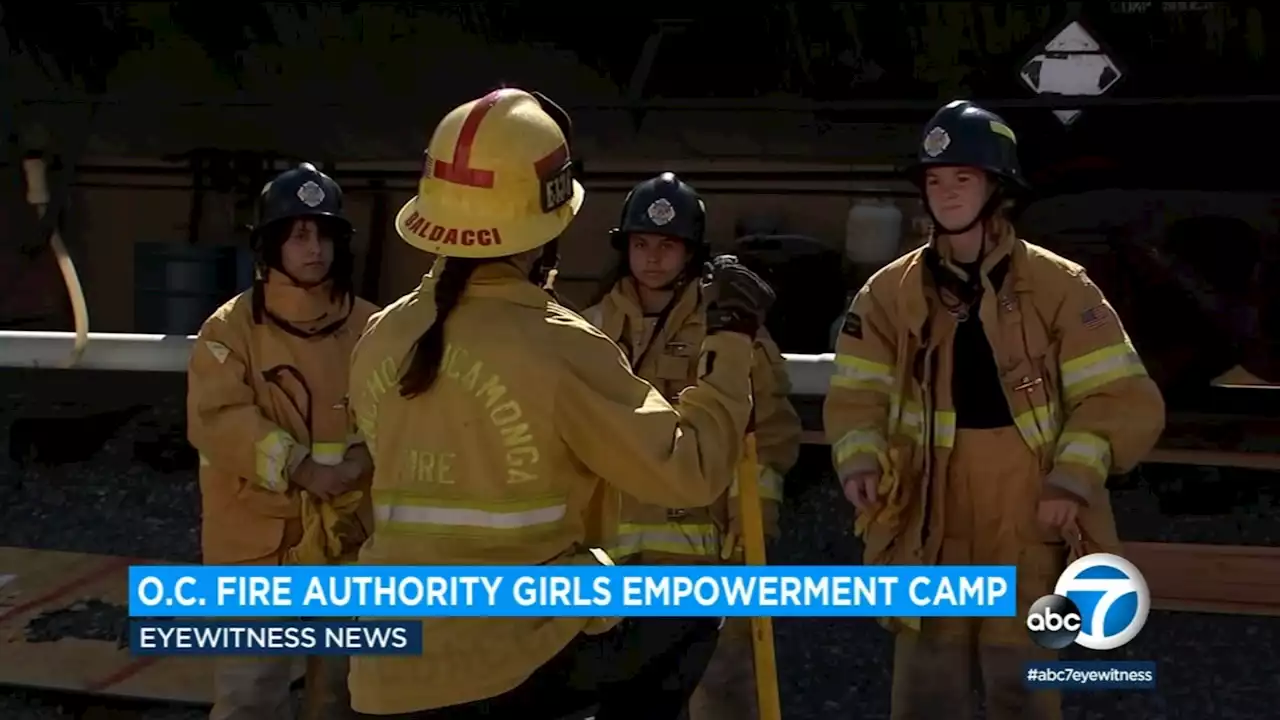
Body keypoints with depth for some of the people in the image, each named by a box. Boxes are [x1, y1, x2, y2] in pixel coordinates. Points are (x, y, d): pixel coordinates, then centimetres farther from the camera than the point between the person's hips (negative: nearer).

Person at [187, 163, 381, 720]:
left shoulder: (369, 328, 2)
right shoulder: (230, 328, -6)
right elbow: (217, 421, -17)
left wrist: (362, 457, -23)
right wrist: (299, 466, -24)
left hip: (350, 537, 3)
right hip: (258, 538, -3)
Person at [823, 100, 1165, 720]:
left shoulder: (1057, 287, -1)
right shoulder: (892, 291, 6)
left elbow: (1122, 398, -3)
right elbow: (857, 395, 4)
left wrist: (1076, 475, -17)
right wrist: (861, 459, -16)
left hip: (1028, 537, -1)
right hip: (928, 537, 2)